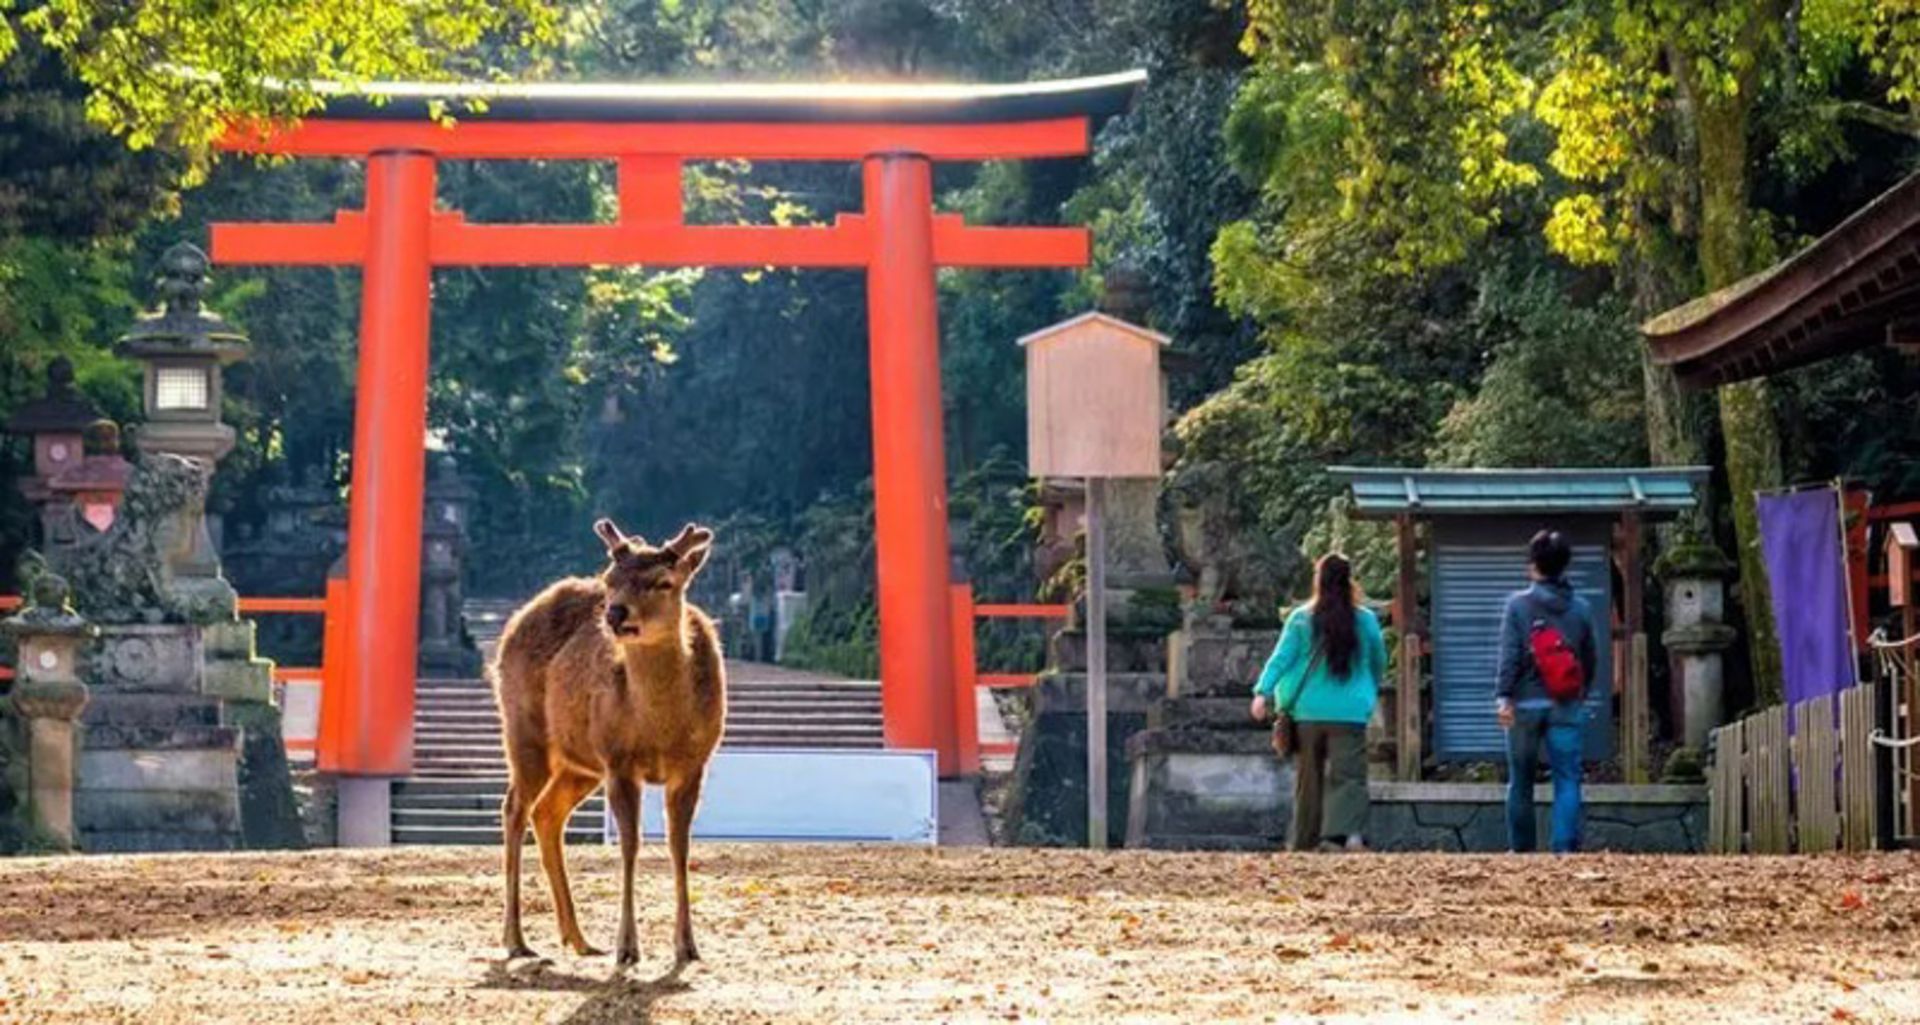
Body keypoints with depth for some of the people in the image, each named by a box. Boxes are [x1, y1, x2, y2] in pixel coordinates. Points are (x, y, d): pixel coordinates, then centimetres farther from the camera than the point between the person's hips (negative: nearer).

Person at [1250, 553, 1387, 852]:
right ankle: (1348, 832, -29)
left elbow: (1281, 657, -8)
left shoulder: (1301, 620, 1)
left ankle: (1306, 842, 17)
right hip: (1350, 713, -1)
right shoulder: (1366, 621, 4)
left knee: (1308, 780, 12)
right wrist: (1371, 693, 34)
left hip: (1307, 712, 1)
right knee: (1348, 776, -7)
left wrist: (1263, 692, -12)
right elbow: (1379, 663, 17)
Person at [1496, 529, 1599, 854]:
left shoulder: (1519, 604, -5)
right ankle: (1565, 846, -14)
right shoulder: (1581, 608, 4)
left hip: (1525, 704, -1)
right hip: (1566, 705, 1)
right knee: (1567, 779, -1)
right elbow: (1590, 659, 11)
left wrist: (1503, 696, -13)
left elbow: (1509, 654, -11)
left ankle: (1521, 848, 15)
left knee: (1520, 782, 10)